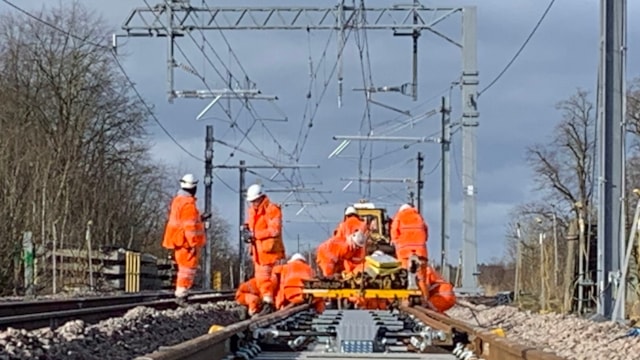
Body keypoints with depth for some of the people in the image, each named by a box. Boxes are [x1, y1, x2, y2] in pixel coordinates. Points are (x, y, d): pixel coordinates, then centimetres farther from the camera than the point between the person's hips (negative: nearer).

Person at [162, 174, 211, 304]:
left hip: (180, 241, 10)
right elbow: (190, 226, -21)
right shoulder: (188, 203, -18)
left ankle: (180, 292, 25)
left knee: (184, 268, 19)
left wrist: (200, 218, 23)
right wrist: (193, 244, -20)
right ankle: (181, 294, -6)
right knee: (188, 268, -5)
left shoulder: (178, 200, 13)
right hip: (187, 242, -10)